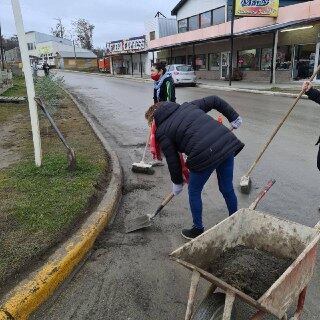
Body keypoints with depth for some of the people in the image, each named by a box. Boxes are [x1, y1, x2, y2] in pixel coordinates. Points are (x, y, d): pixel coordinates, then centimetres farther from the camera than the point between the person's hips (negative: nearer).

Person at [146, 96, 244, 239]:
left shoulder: (162, 133, 6)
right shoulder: (188, 106, 21)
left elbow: (172, 160, 8)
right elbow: (215, 101, 22)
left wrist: (177, 182, 22)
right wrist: (234, 117, 27)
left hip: (205, 156, -6)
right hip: (228, 144, 7)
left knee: (194, 192, 18)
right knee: (227, 189, 24)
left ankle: (198, 230, 33)